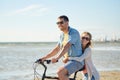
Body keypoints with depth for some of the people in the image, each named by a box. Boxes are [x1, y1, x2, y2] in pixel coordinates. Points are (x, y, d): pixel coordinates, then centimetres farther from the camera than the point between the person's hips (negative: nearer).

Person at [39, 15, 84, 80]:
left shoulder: (73, 32, -14)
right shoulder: (62, 35, 13)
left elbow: (66, 46, -28)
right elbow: (57, 49, 17)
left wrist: (57, 58, -39)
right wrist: (45, 57, 6)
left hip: (76, 61, -9)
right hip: (68, 61, 9)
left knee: (60, 72, -28)